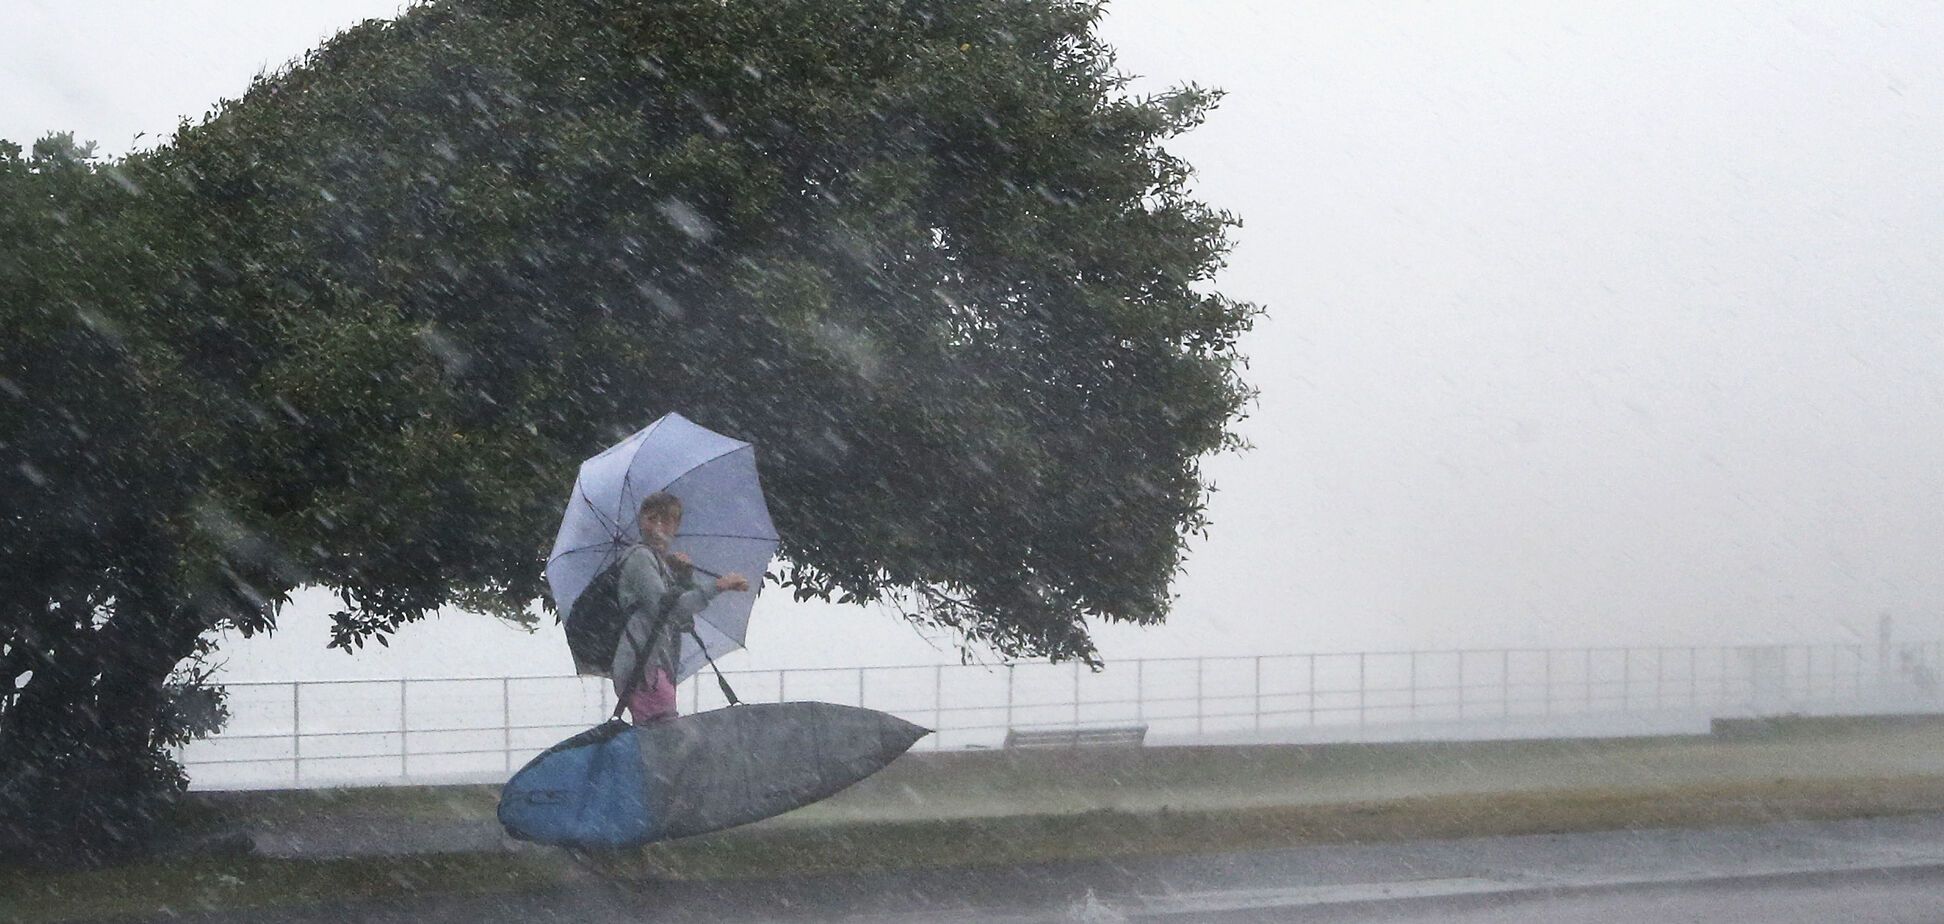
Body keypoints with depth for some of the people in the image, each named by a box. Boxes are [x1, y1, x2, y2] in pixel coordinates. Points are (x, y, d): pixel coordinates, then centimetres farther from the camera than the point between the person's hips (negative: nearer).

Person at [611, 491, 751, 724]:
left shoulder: (666, 564, 26)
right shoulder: (640, 557, -2)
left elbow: (686, 624, 21)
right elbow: (665, 609, -17)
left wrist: (686, 577, 9)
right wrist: (718, 586, -18)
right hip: (642, 665, -9)